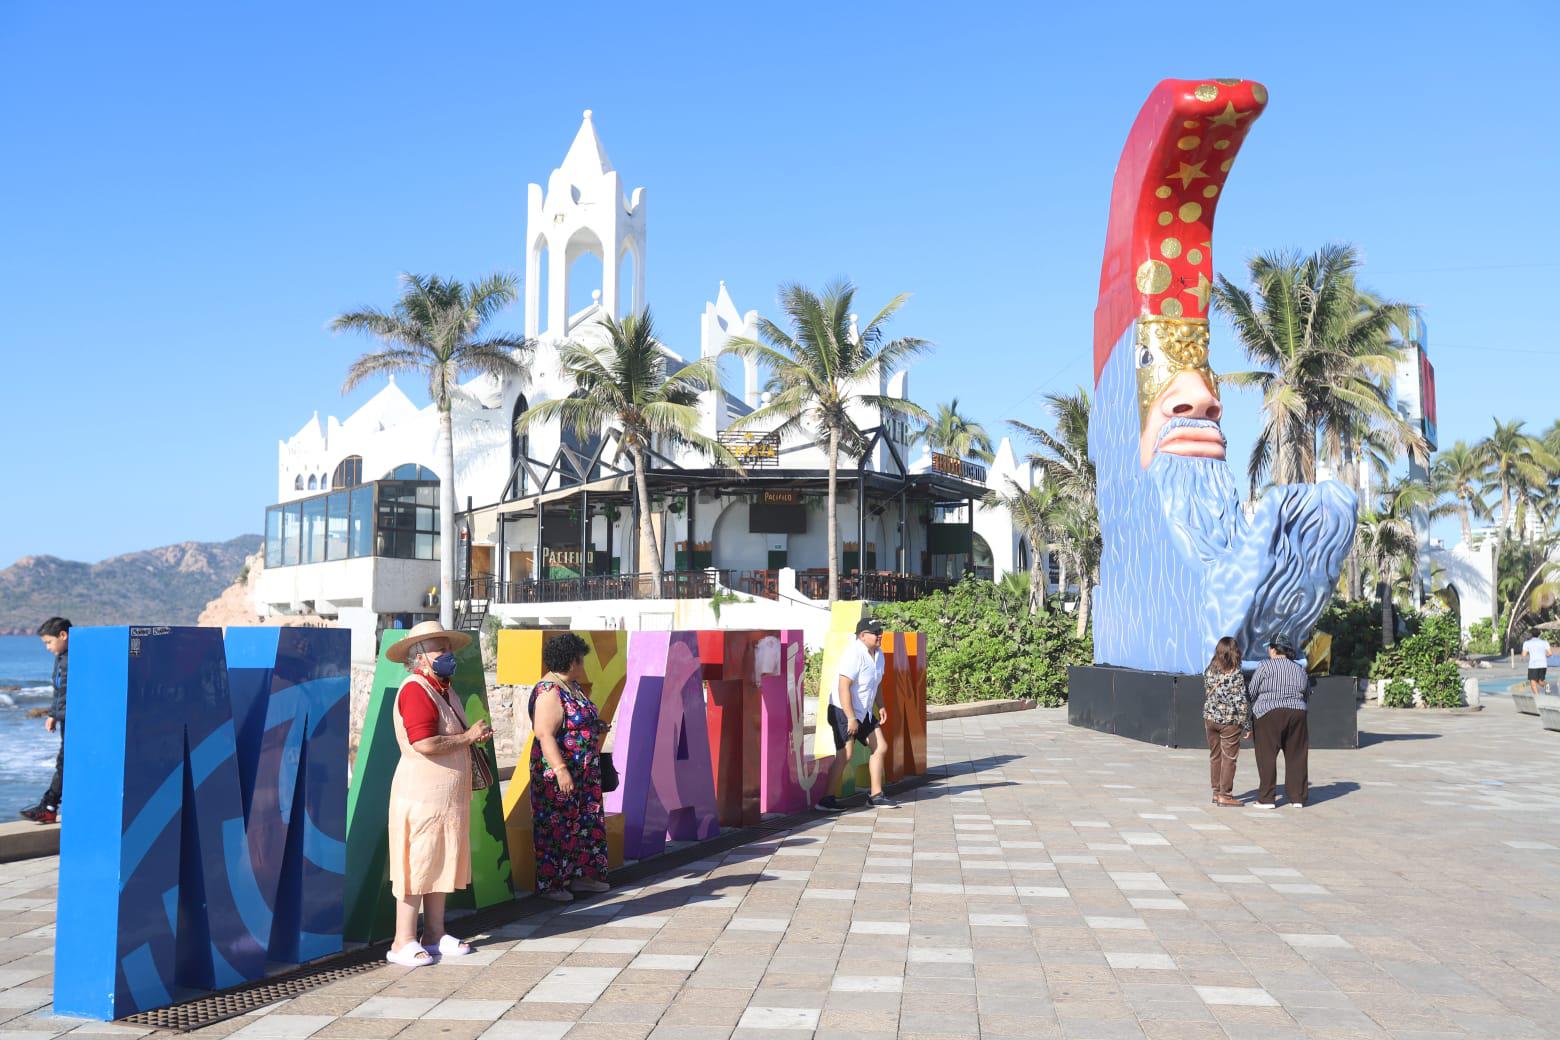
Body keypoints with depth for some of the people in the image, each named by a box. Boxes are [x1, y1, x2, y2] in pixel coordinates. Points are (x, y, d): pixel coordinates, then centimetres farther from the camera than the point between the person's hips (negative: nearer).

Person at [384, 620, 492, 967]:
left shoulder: (443, 690, 17)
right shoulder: (415, 690, -16)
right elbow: (425, 744, -26)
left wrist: (475, 736, 11)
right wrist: (468, 736, -16)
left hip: (447, 795, 10)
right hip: (422, 796, -10)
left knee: (441, 865, 14)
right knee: (417, 866, -4)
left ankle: (434, 935, 22)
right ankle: (403, 943, 4)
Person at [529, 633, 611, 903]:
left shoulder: (572, 687, 12)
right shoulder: (549, 692, -19)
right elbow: (545, 734, -26)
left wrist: (597, 728, 9)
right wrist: (561, 770, -30)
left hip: (584, 774, 10)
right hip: (558, 776, -10)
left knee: (586, 823, 14)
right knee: (557, 828, -2)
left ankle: (581, 875, 24)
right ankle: (551, 883, 8)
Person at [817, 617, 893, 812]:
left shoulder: (878, 655, 8)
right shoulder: (854, 653, -21)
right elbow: (843, 687, -26)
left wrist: (880, 706, 12)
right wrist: (851, 718, -27)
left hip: (864, 712, 10)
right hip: (843, 710, -9)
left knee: (880, 748, 10)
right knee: (845, 755, -15)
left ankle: (876, 796, 19)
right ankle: (827, 799, -8)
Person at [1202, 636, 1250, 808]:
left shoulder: (1209, 671, -1)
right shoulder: (1236, 675, -16)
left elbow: (1206, 694, 6)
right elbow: (1241, 702, -14)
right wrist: (1247, 725, -6)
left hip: (1209, 718, 5)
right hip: (1229, 721, -5)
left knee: (1215, 756, 15)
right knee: (1229, 758, 5)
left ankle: (1216, 792, 22)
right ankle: (1225, 795, 7)